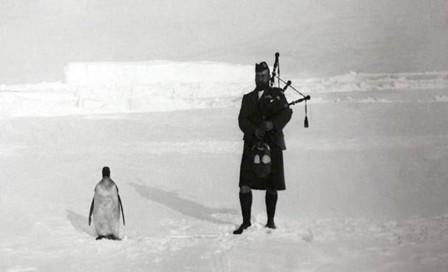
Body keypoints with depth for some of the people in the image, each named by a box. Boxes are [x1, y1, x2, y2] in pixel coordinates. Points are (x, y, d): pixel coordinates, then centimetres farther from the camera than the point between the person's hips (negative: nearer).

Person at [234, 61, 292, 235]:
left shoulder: (277, 94, 9)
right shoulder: (248, 98, 14)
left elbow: (287, 113, -5)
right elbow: (242, 120, 1)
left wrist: (272, 124, -22)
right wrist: (254, 130, -18)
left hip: (273, 144, -1)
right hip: (252, 144, 1)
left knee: (272, 186, 5)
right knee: (245, 185, -7)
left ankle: (270, 221, 21)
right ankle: (246, 221, 6)